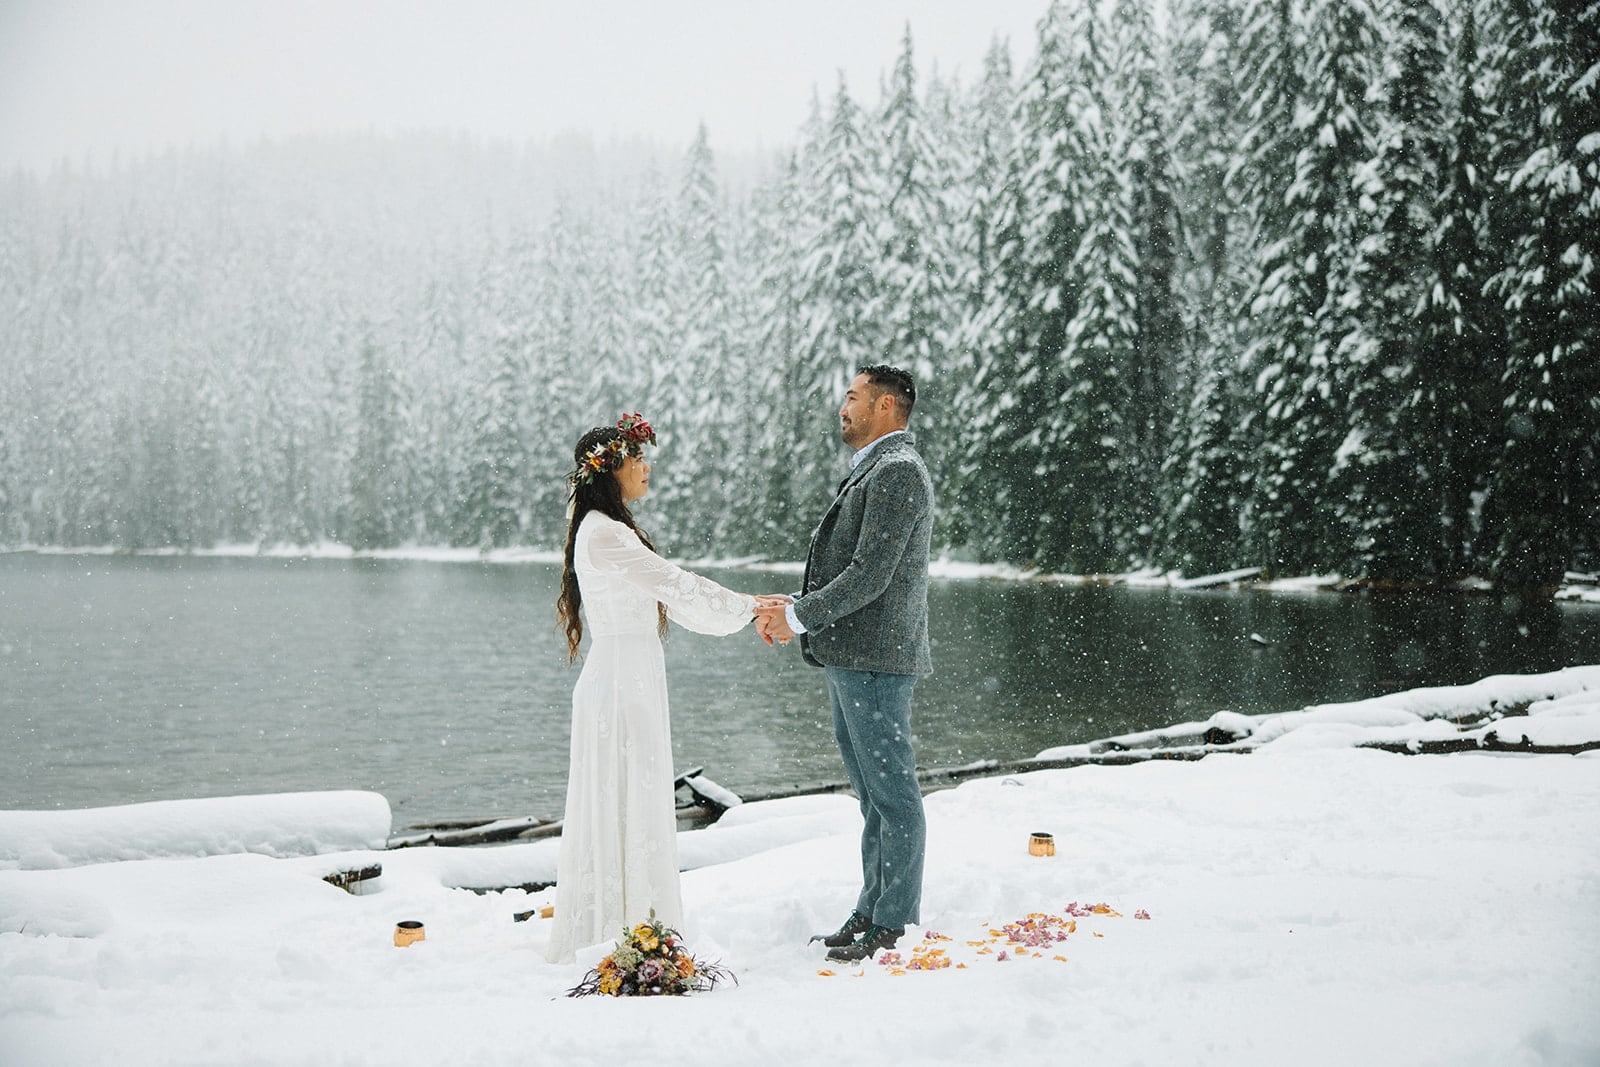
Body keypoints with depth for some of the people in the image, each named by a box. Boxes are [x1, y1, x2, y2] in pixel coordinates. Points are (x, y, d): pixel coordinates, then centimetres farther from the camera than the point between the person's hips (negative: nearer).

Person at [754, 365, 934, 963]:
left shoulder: (897, 471, -13)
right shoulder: (874, 472, 20)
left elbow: (870, 575, -20)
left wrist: (799, 617, -14)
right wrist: (794, 606, 9)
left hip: (876, 660, -11)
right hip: (850, 661, 11)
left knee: (893, 794, -4)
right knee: (875, 796, 15)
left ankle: (895, 927, 1)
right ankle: (872, 913, 23)